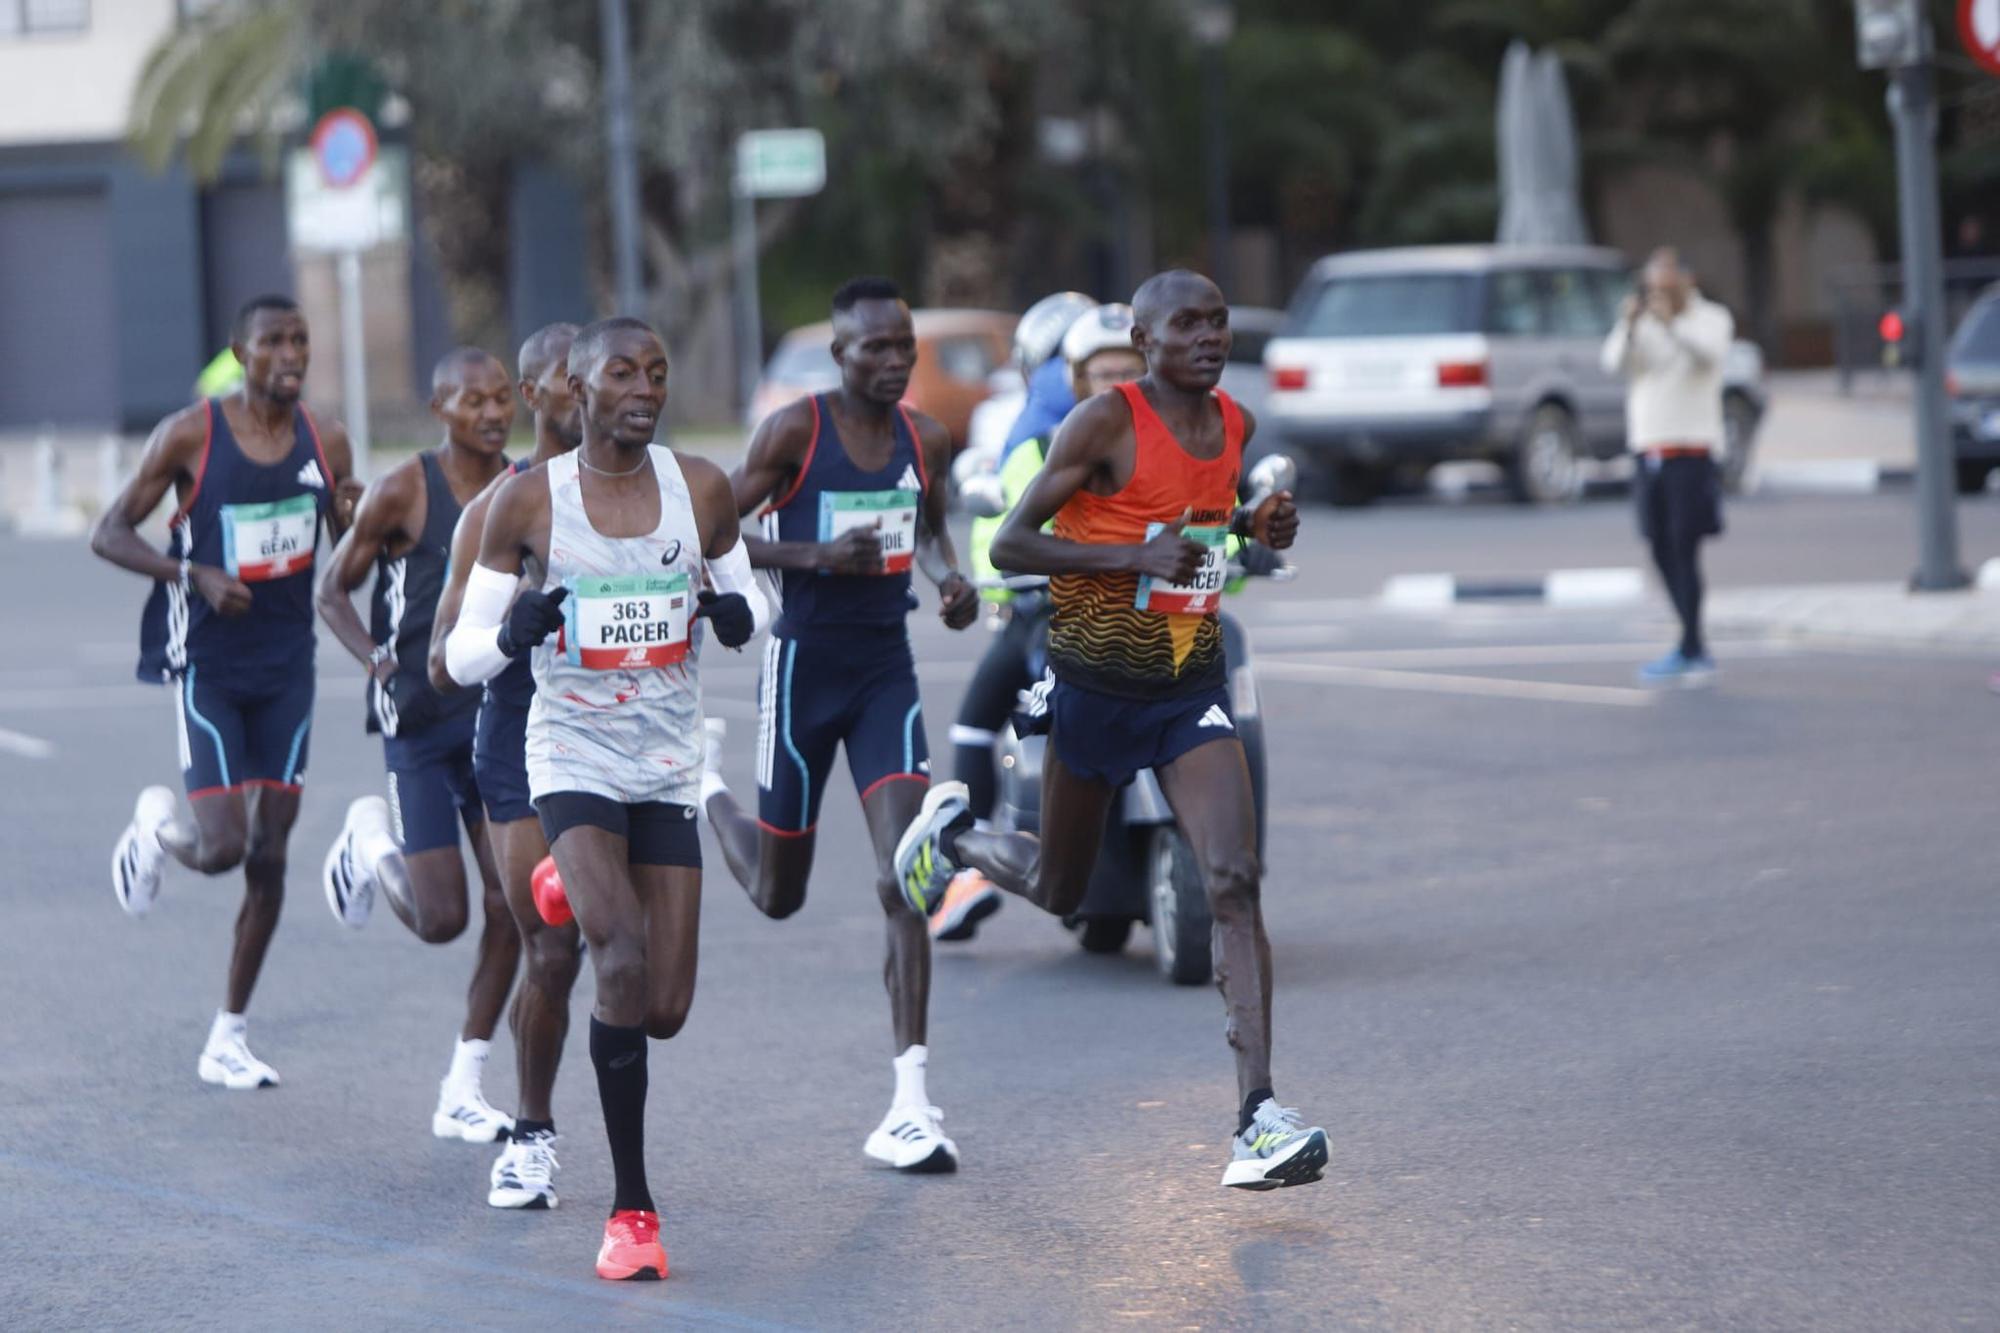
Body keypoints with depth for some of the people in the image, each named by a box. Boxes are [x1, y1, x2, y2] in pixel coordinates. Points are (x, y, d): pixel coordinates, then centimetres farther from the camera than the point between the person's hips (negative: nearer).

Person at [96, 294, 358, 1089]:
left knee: (269, 853, 3)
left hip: (286, 666, 4)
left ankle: (228, 1040, 12)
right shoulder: (191, 436, -10)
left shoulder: (326, 444, 3)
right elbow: (109, 534, -7)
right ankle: (157, 826, 24)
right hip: (207, 665, -4)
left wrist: (354, 517, -10)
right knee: (221, 848, -14)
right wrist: (194, 576, -22)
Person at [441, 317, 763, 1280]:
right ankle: (631, 1210, -12)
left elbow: (743, 598, 15)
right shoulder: (528, 501, -6)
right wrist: (512, 633, -24)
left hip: (669, 761, 3)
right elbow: (461, 654, -1)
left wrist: (736, 614, -9)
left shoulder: (701, 488, 1)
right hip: (573, 757, -3)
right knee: (625, 964, -24)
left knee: (665, 1009, 0)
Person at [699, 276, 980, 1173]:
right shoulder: (794, 431, -11)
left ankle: (910, 1106, -15)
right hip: (804, 667, -3)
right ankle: (706, 778, 48)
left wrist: (949, 578, 2)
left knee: (905, 879, -13)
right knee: (777, 896, 11)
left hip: (886, 669, 3)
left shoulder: (925, 441, 4)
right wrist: (816, 555, -24)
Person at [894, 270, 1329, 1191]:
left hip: (1194, 689, 4)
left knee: (1235, 884, -14)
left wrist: (1256, 527, 4)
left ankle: (1257, 1121, -19)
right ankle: (951, 833, 49)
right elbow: (1010, 544, -15)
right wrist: (1137, 557, -26)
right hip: (1097, 688, -4)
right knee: (1058, 891, 14)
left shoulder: (1234, 425, 5)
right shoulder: (1106, 423, -14)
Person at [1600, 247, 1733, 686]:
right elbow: (1616, 363, -3)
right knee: (1662, 551, 5)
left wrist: (1671, 323, -33)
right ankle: (1698, 652, 13)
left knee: (1684, 549, -12)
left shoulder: (1711, 319, 2)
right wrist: (1628, 324, -20)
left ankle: (1689, 652, -11)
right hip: (1649, 450, 5)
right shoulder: (1644, 325, 12)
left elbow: (1708, 354, -19)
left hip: (1691, 450, -5)